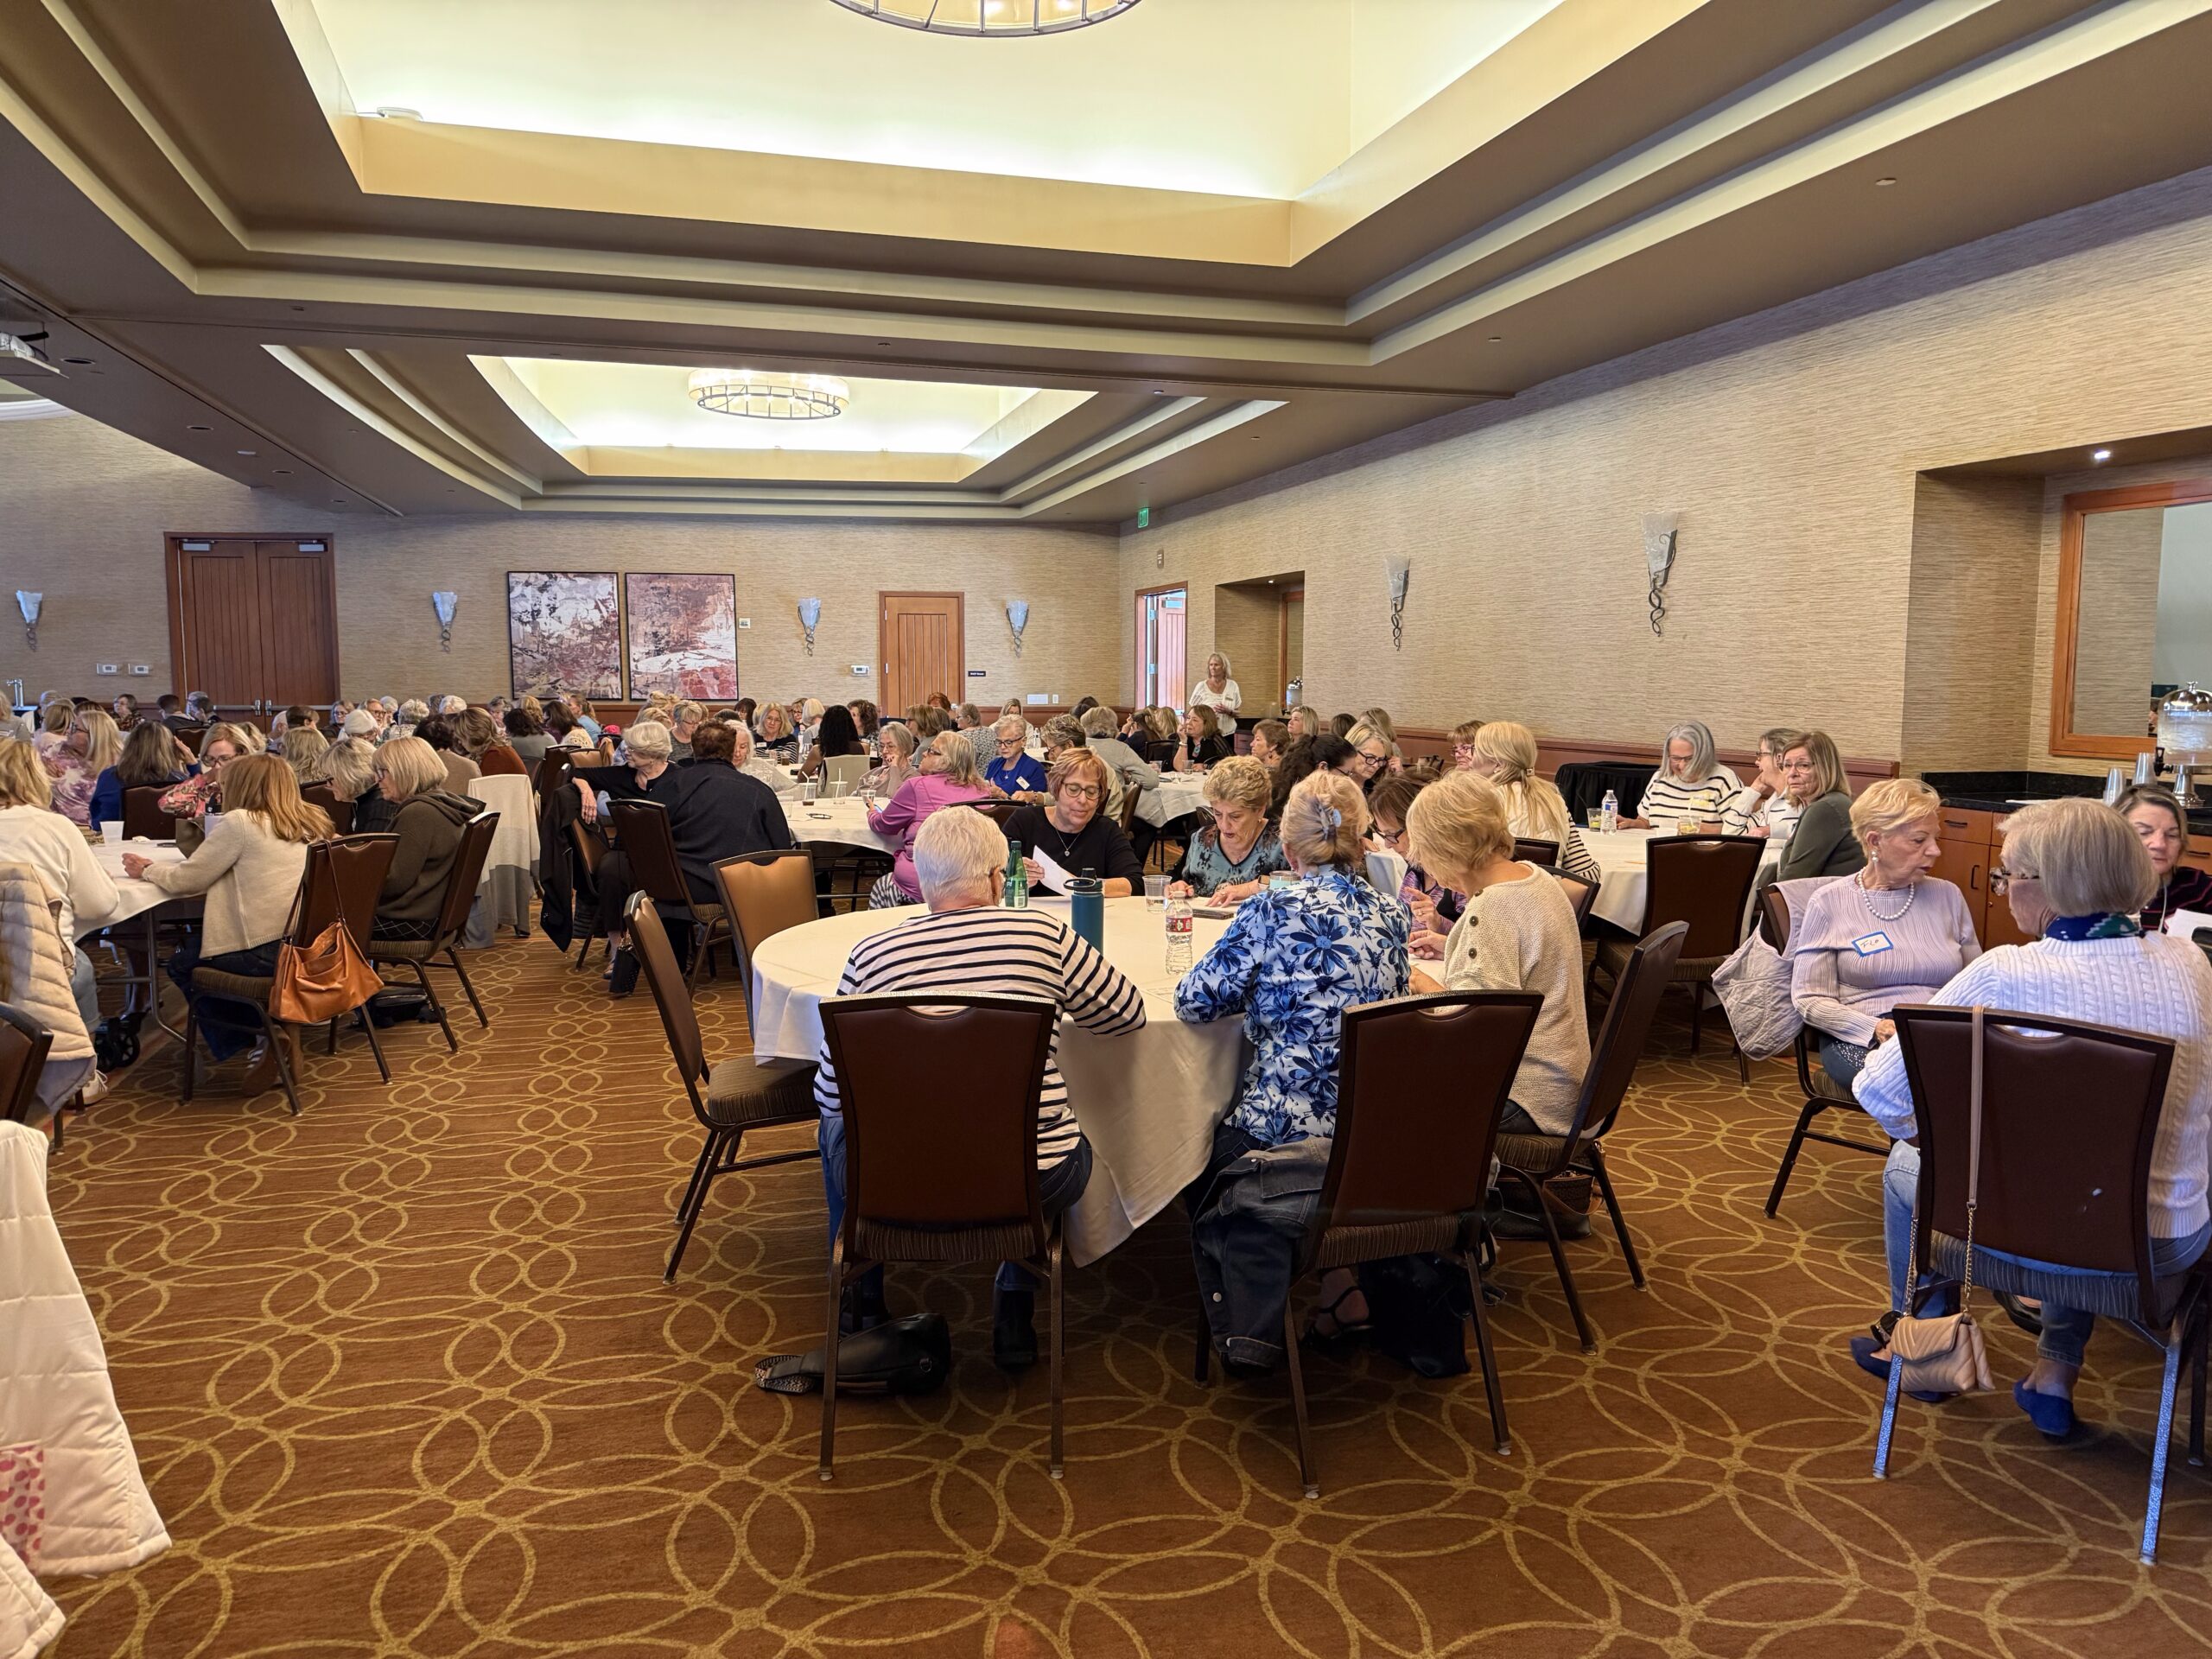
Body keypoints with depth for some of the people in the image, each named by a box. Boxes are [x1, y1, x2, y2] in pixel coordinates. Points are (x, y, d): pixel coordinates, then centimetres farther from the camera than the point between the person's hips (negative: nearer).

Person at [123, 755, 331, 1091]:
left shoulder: (241, 823, -7)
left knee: (182, 960, 20)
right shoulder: (316, 824, 11)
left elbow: (185, 880, -1)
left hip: (269, 954, -7)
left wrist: (147, 870, 19)